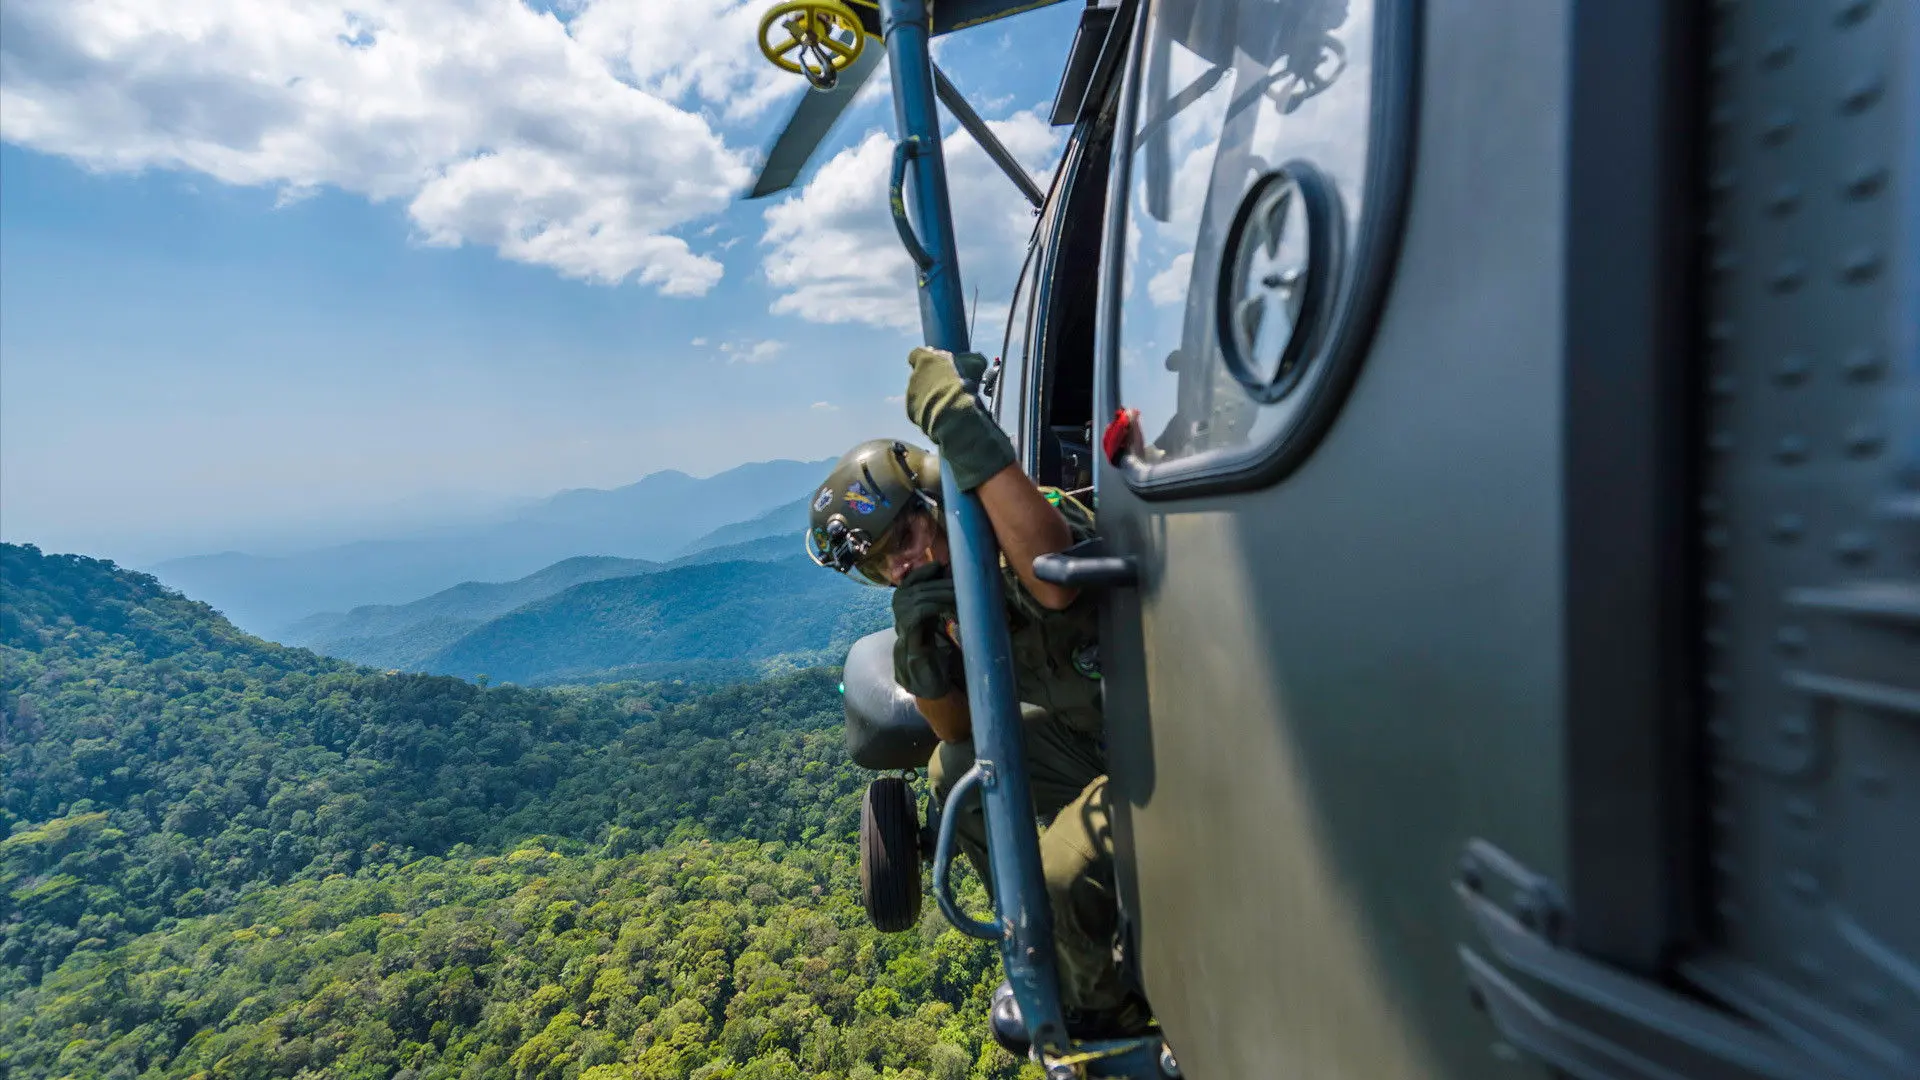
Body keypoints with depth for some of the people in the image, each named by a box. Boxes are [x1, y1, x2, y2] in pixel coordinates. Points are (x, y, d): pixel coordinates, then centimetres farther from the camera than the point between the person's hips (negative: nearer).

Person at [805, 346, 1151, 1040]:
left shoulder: (1031, 527, -22)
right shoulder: (955, 591, 1)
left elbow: (1056, 581, -48)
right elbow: (957, 729, 2)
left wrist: (964, 428, -47)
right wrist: (920, 647, -18)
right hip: (1095, 742, 8)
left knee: (1060, 881, -22)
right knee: (955, 770, 7)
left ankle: (1106, 1012, 16)